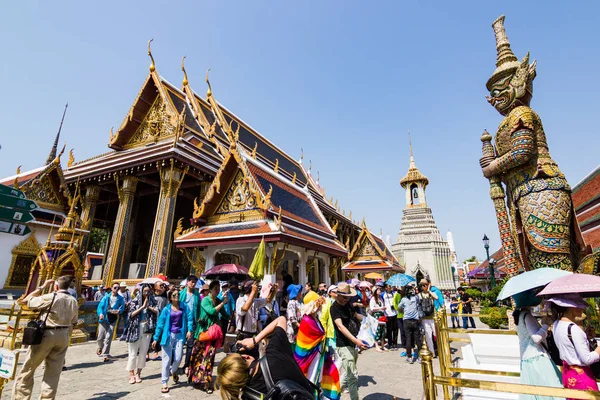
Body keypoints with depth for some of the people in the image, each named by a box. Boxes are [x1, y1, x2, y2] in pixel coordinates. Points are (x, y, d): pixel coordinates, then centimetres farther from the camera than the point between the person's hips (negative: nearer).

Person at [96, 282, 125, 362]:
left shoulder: (120, 299, 1)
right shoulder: (106, 297, 1)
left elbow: (122, 308, 0)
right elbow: (100, 306, -4)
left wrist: (118, 311, -22)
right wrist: (100, 313, -21)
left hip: (112, 320, -1)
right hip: (104, 318, 1)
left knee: (108, 338, -5)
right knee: (100, 337, 11)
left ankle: (105, 354, 5)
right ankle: (100, 347, 44)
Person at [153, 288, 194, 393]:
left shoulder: (184, 306, -1)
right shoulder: (166, 309, -3)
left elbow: (190, 318, -4)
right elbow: (160, 324, 0)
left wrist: (189, 330, -16)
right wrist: (156, 338, 1)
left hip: (180, 335, 1)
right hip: (168, 335, -1)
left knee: (178, 358, 2)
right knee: (167, 359, 4)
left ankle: (173, 371, 36)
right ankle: (164, 383, 17)